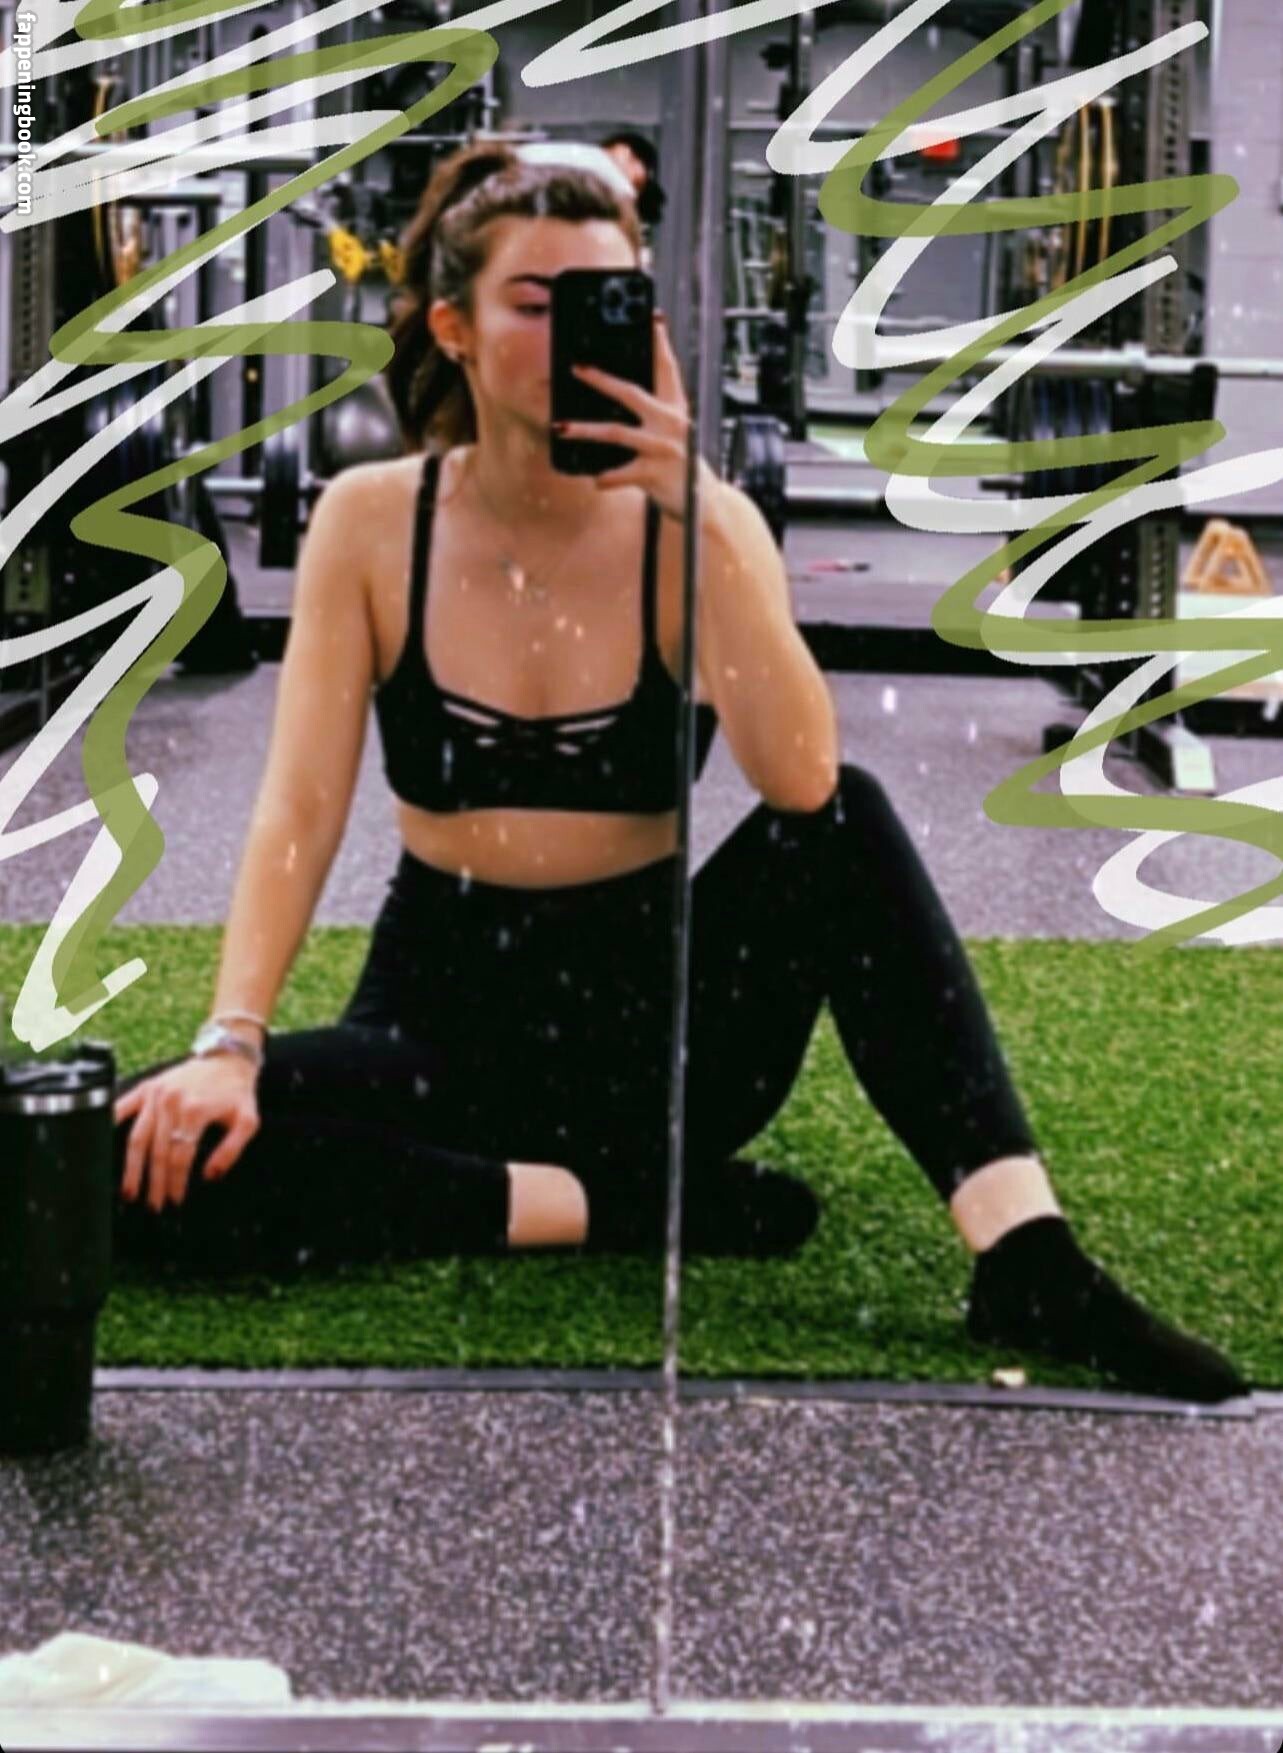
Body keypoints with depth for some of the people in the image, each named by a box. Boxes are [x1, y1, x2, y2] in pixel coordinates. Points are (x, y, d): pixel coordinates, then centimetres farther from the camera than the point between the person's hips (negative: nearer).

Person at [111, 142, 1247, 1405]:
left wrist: (696, 514, -30)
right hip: (444, 1015, 0)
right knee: (149, 1153, -27)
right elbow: (300, 810, -10)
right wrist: (231, 1044, -24)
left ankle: (1027, 1264, -32)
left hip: (651, 1016, 0)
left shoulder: (694, 524, -7)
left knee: (848, 822, -27)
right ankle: (635, 1210, -20)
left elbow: (801, 781, -24)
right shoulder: (373, 523, -6)